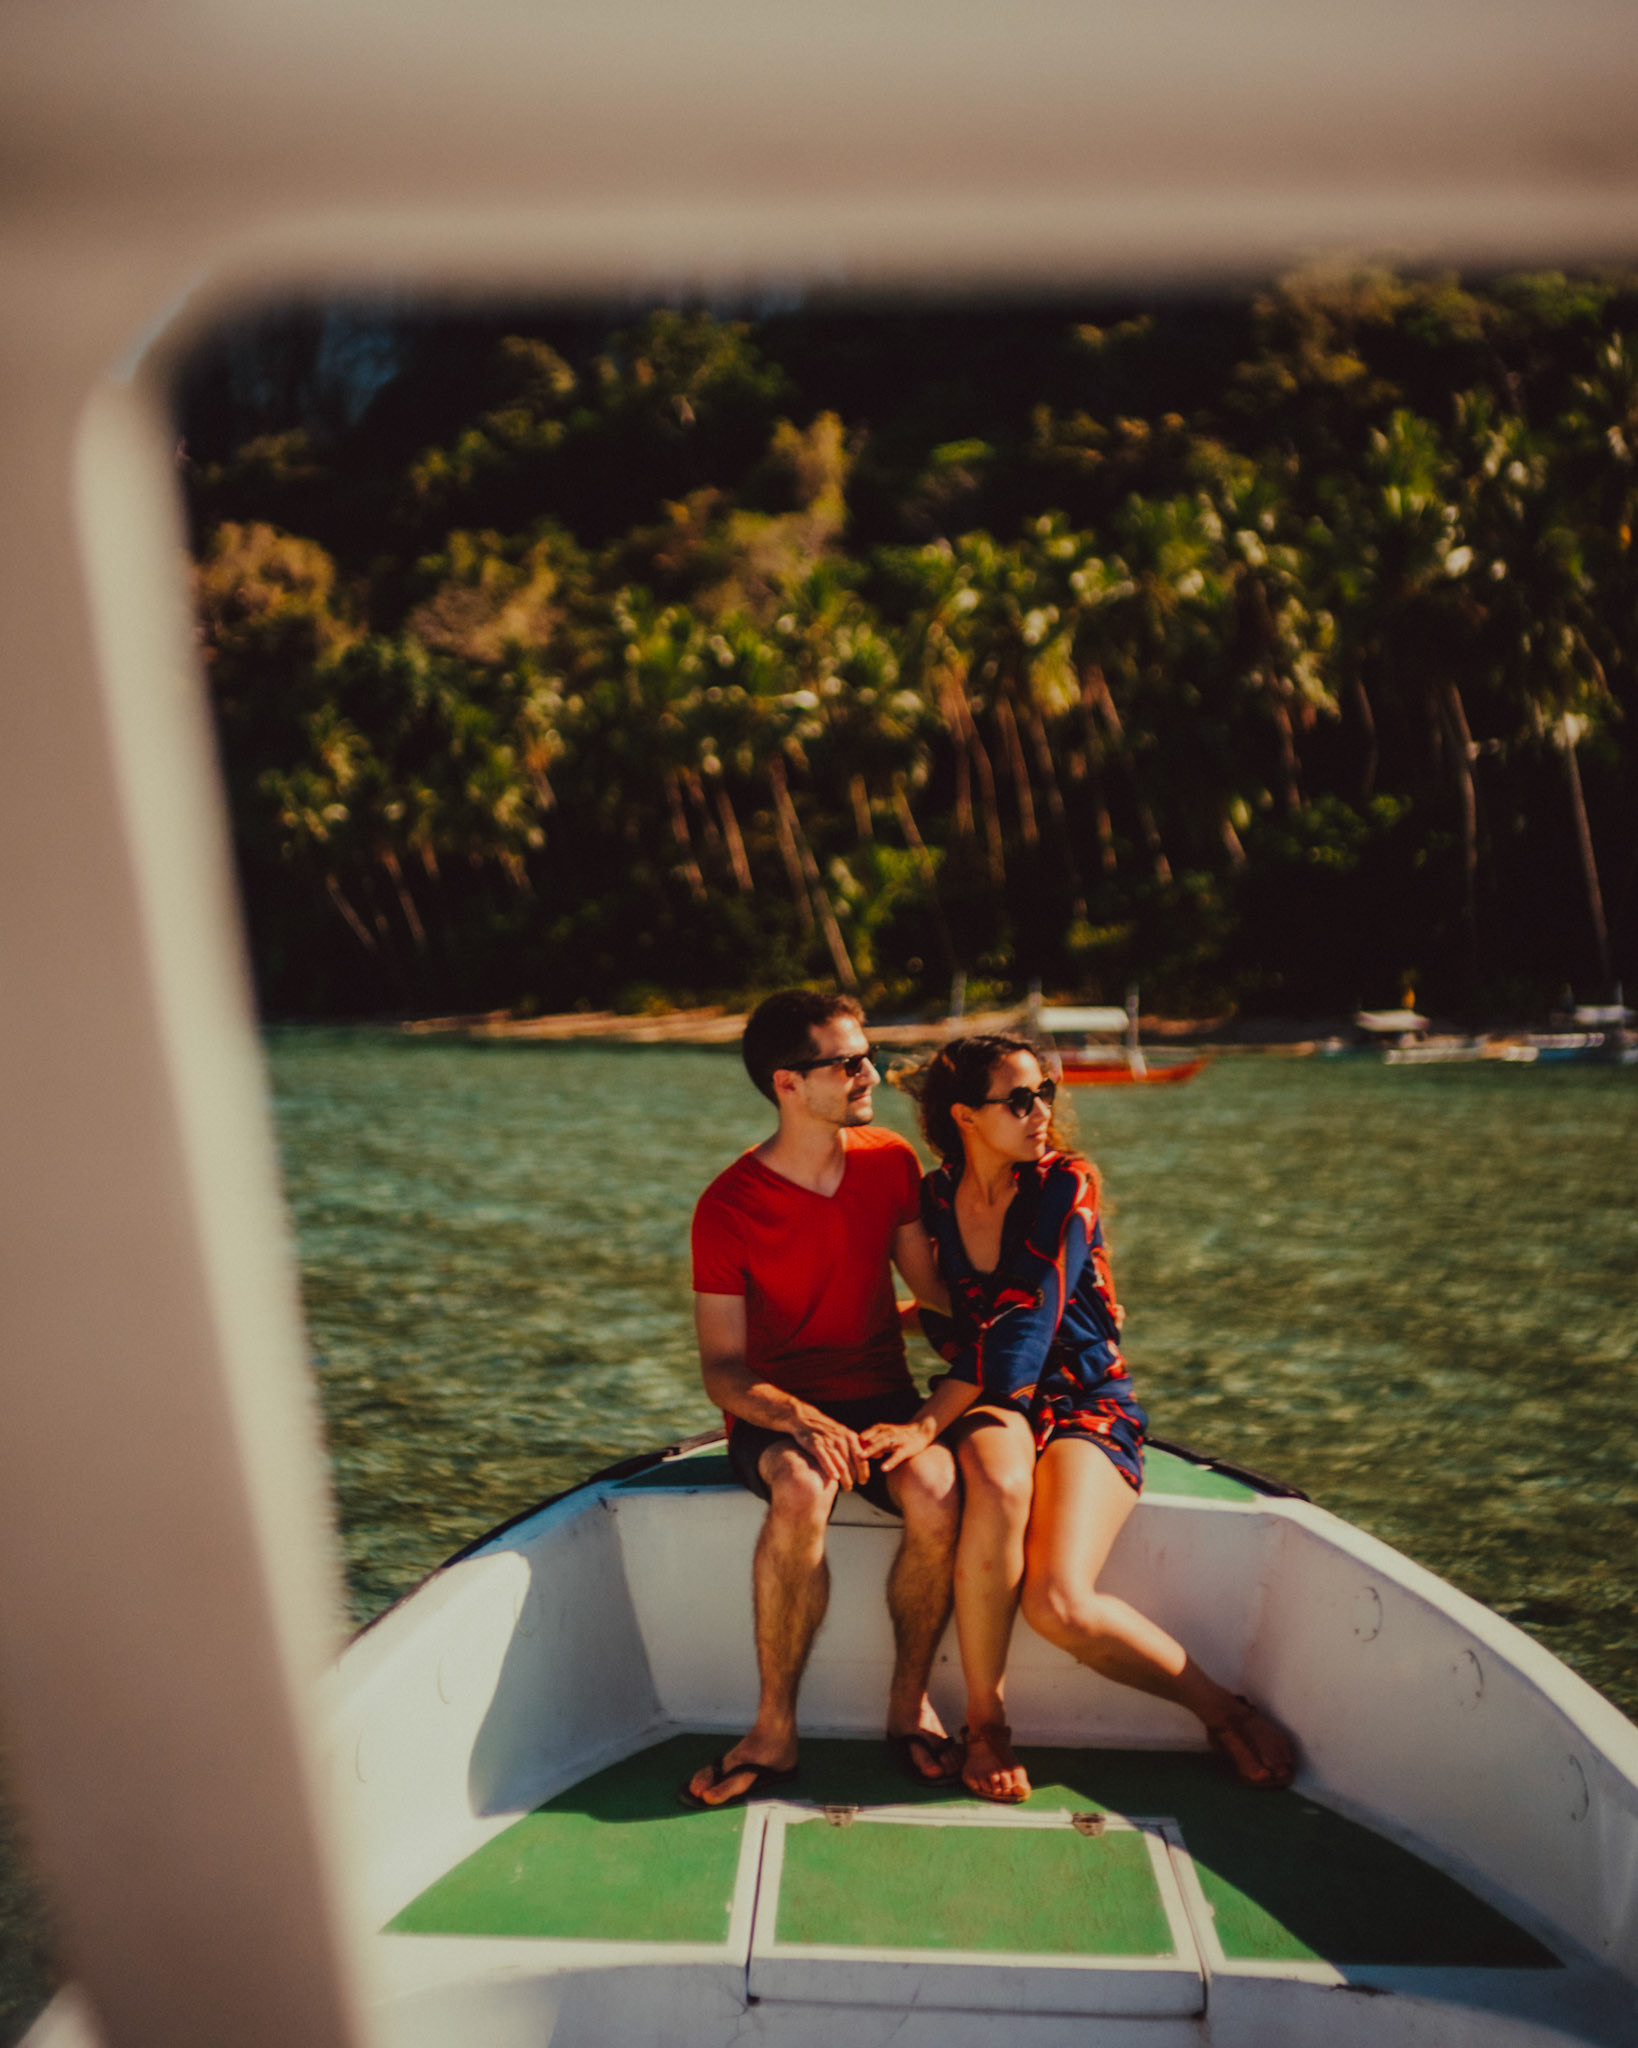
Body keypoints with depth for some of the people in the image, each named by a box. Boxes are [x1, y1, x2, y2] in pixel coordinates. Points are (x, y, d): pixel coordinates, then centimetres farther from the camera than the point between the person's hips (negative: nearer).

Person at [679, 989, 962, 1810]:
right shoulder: (728, 1207, -11)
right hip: (775, 1410, -2)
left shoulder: (890, 1162, 2)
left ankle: (910, 1702, -9)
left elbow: (936, 1286, 10)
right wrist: (801, 1420, -30)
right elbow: (721, 1367, -12)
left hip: (882, 1396, 3)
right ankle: (774, 1730, -20)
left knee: (936, 1488, -30)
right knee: (801, 1491, -37)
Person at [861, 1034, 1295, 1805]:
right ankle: (984, 1722, -18)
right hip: (988, 1404, 2)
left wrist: (929, 1423, -26)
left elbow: (1025, 1323, -18)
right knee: (1000, 1486, -37)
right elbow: (944, 1320, 10)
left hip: (1086, 1402, -2)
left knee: (1060, 1604, -26)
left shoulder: (1066, 1184, -8)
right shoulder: (931, 1199, 3)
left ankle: (1224, 1711, 2)